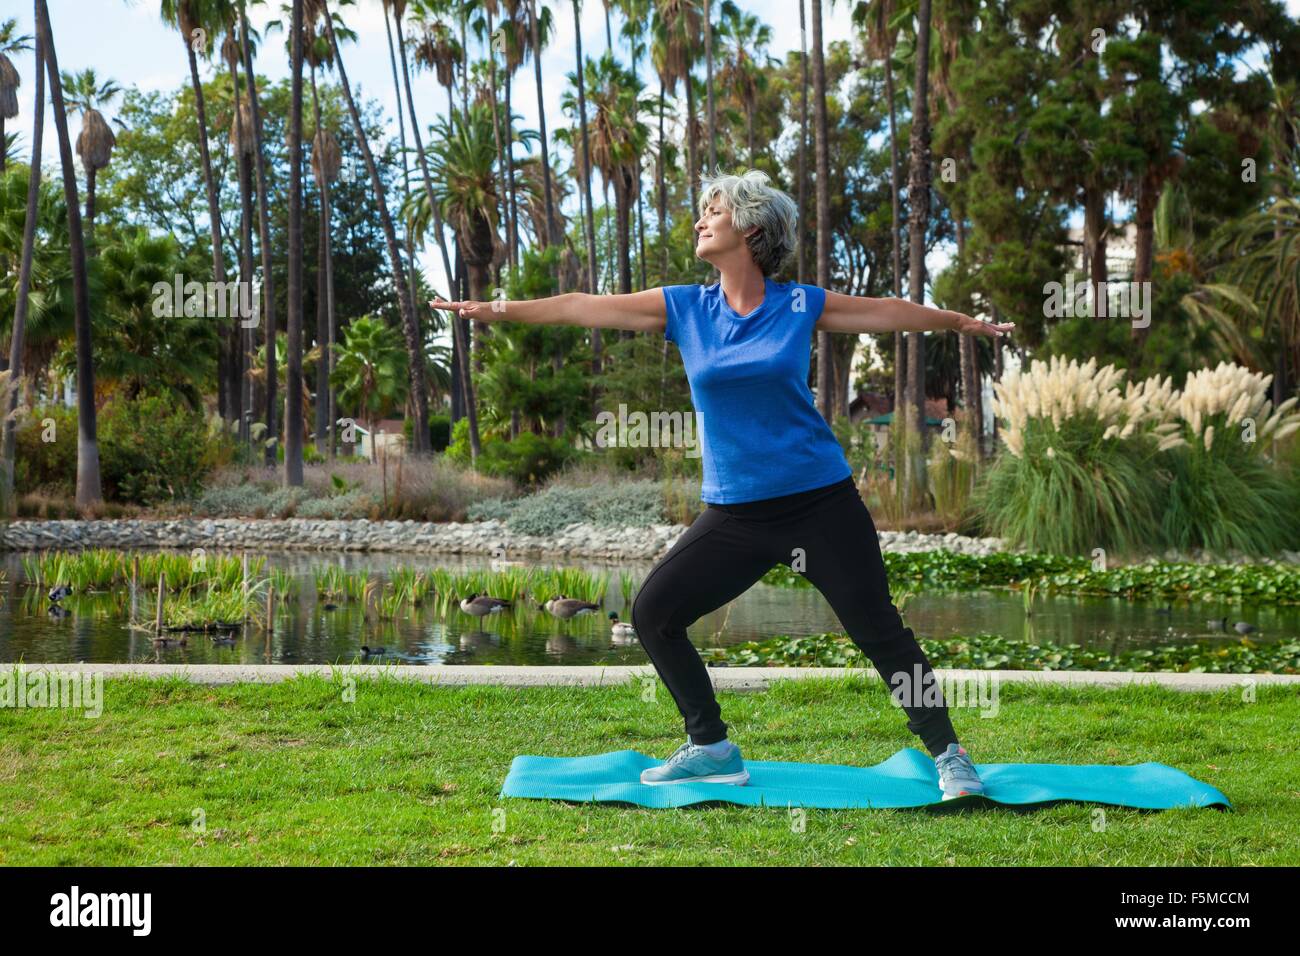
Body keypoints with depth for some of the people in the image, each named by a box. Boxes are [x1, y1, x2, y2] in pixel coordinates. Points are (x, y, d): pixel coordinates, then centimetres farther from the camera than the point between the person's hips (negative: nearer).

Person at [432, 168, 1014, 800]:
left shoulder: (801, 305, -1)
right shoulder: (685, 308, 3)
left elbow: (889, 312, 11)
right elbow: (583, 308, 3)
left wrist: (965, 323, 17)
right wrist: (498, 311, 2)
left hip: (820, 502, -3)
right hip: (733, 511, 3)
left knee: (879, 631, -5)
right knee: (653, 612, -1)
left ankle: (948, 756, 11)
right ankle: (711, 749, 15)